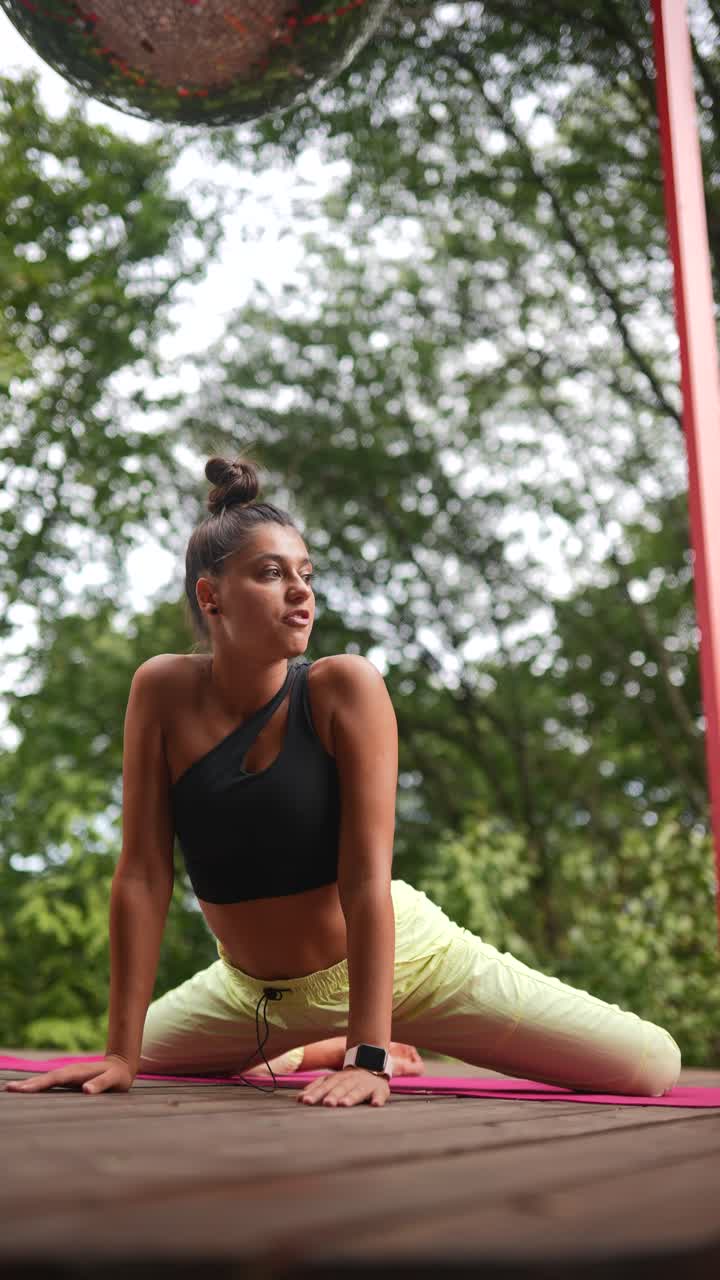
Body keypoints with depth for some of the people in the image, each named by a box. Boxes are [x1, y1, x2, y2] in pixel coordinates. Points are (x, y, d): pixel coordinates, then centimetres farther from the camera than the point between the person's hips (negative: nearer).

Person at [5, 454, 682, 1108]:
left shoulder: (344, 686, -21)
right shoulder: (164, 690, -15)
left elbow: (366, 876, -24)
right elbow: (142, 874, -15)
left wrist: (368, 1055, -30)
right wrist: (121, 1052, -16)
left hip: (399, 958, -3)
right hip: (252, 989, 3)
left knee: (656, 1066, -8)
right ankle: (315, 1051, 33)